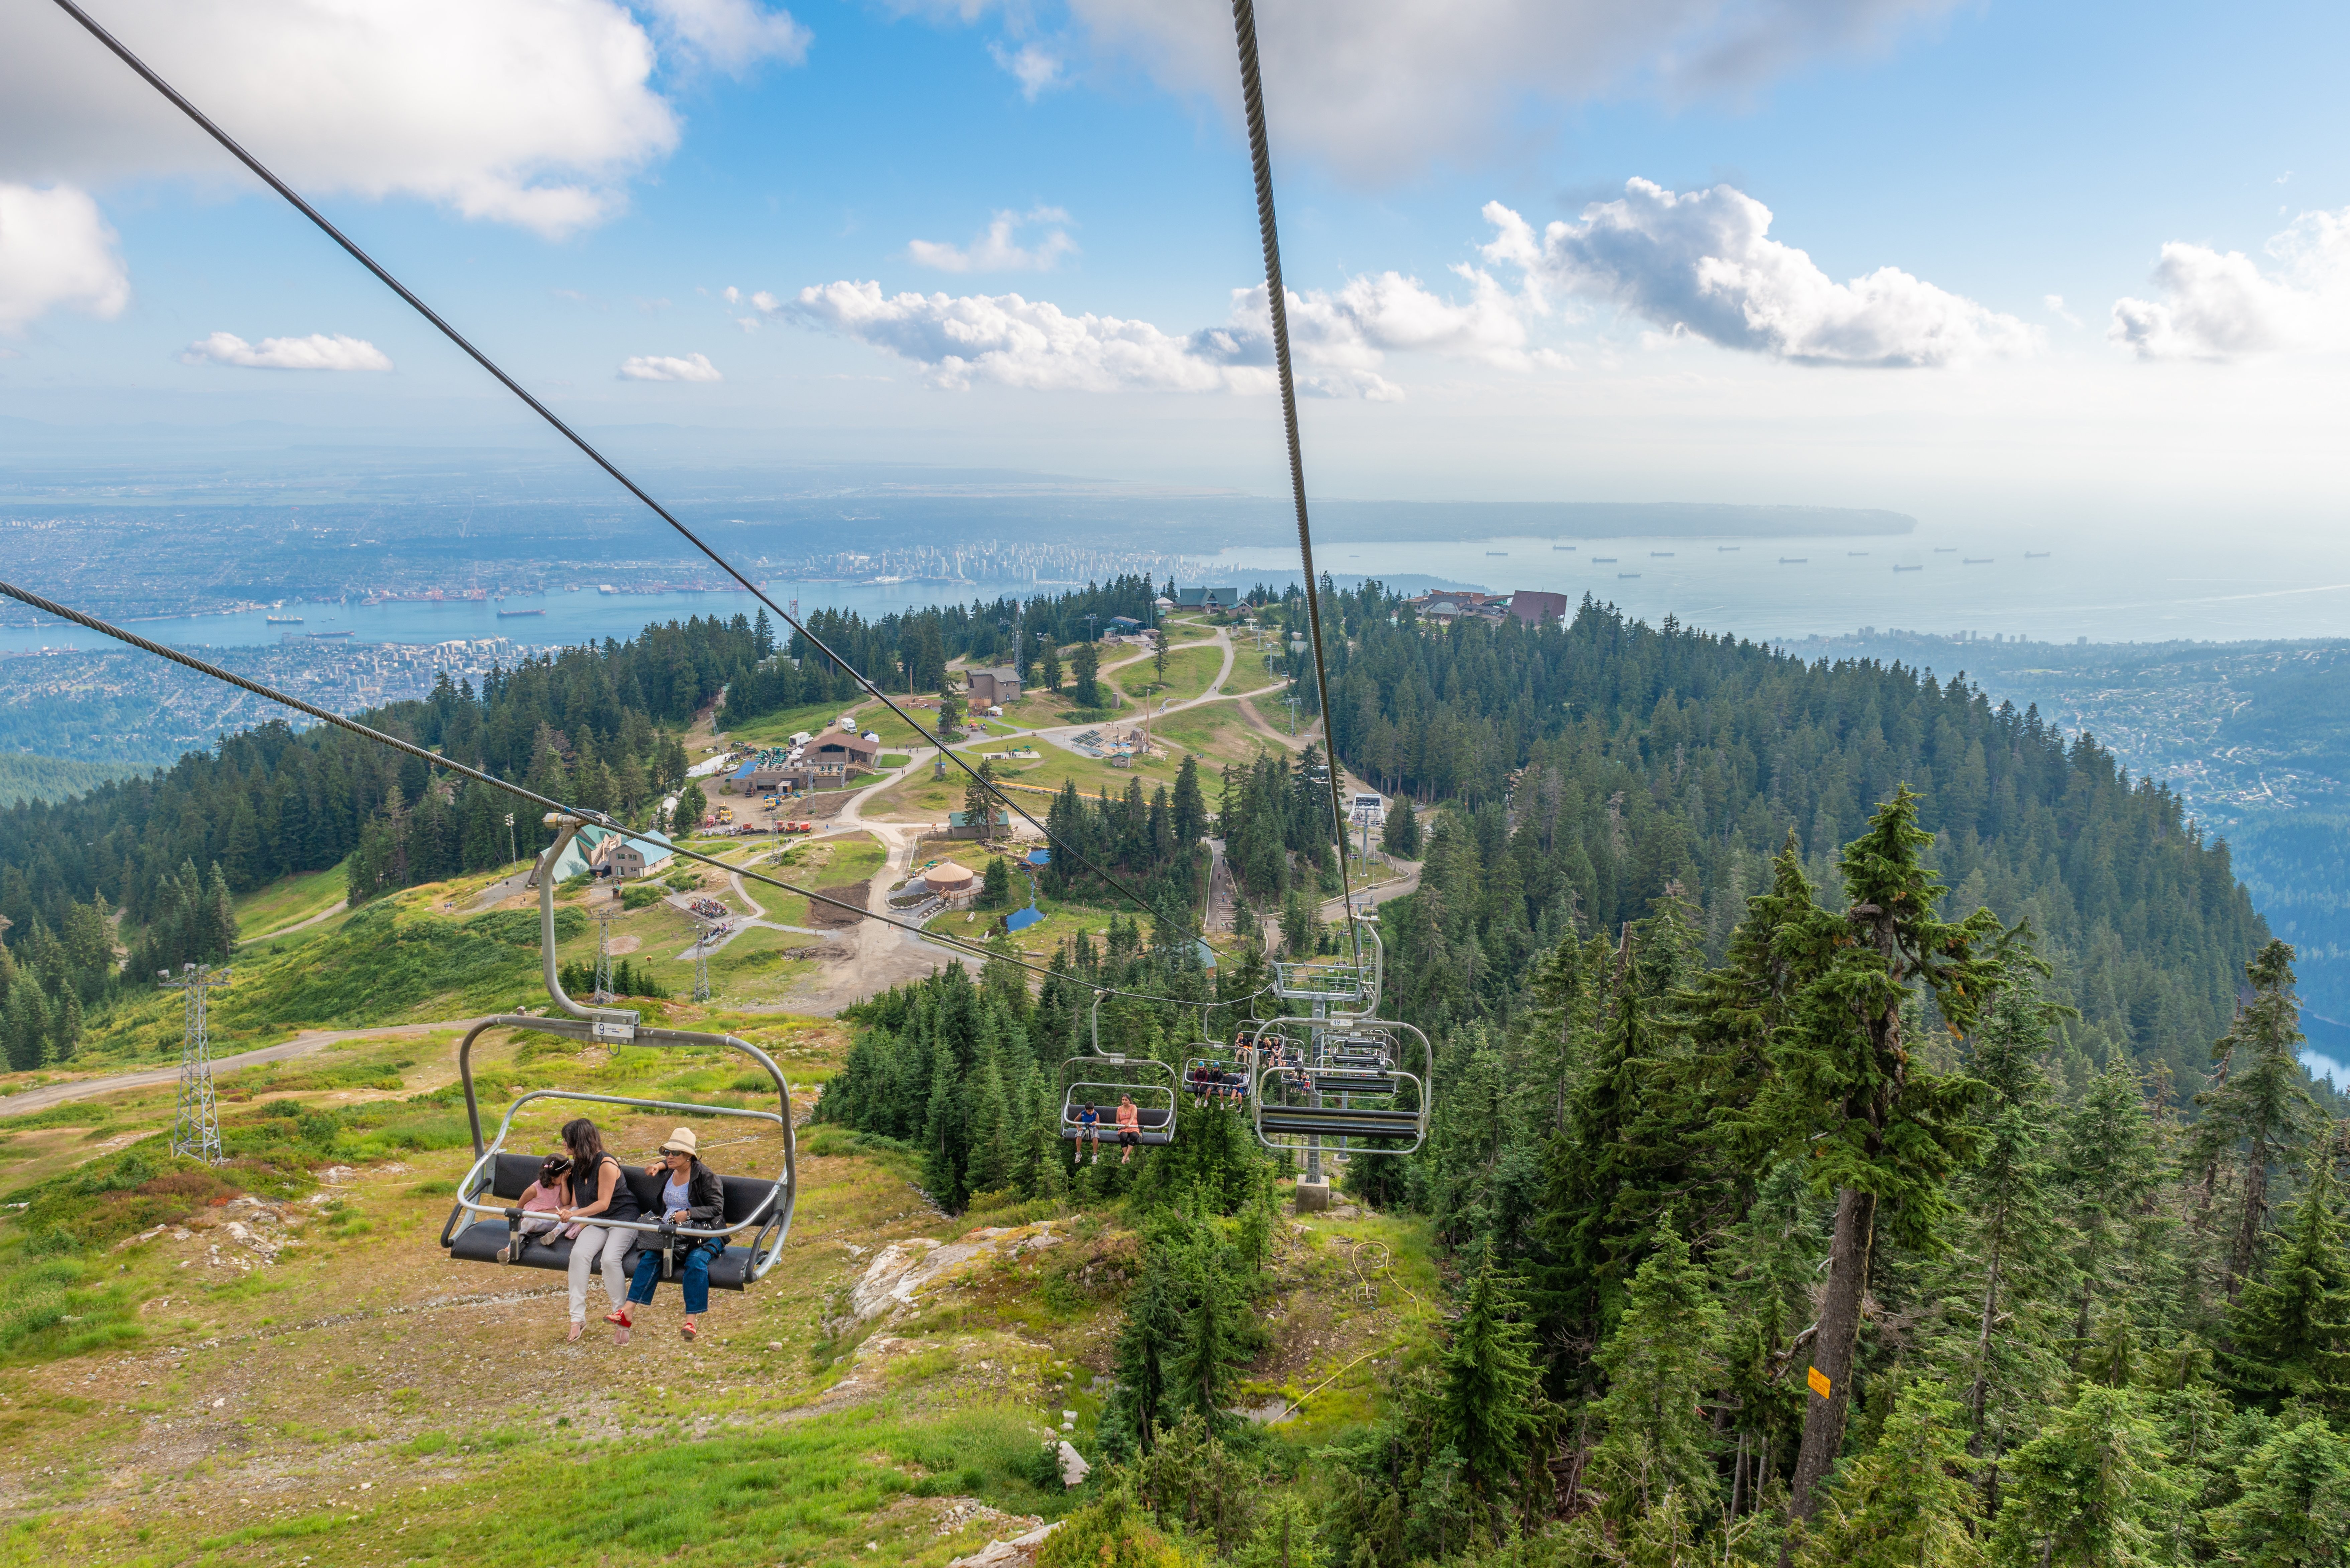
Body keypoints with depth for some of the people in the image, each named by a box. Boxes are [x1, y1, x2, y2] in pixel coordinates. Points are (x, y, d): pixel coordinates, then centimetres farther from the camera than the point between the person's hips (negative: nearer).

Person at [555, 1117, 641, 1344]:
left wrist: (576, 1214, -26)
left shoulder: (606, 1165, -16)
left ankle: (622, 1318, -22)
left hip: (623, 1218, -7)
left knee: (610, 1258, -32)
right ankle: (578, 1319, -23)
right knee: (579, 1253, -24)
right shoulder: (578, 1167, 10)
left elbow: (603, 1204, -19)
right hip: (597, 1222, 7)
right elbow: (577, 1205, 16)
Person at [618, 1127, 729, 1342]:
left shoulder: (706, 1176, -8)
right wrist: (658, 1166, 19)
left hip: (703, 1233, -6)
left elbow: (716, 1208, -11)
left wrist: (688, 1214, -21)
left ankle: (691, 1321, -37)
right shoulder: (670, 1171, 15)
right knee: (650, 1256, -23)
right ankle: (628, 1311, -28)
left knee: (696, 1261, -34)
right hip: (670, 1232, 6)